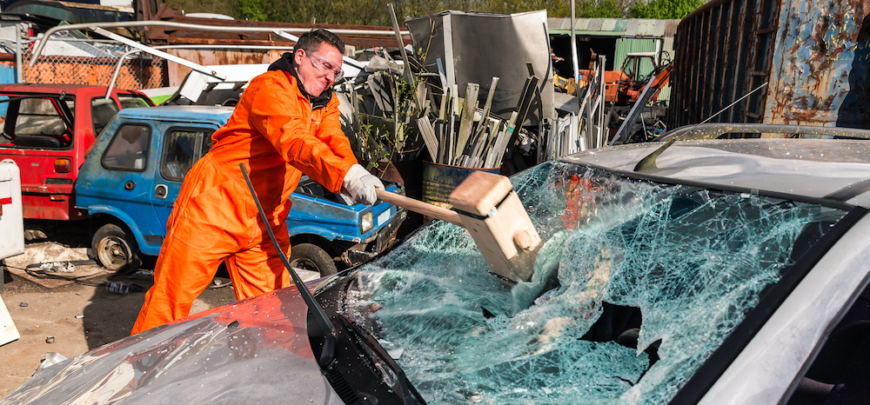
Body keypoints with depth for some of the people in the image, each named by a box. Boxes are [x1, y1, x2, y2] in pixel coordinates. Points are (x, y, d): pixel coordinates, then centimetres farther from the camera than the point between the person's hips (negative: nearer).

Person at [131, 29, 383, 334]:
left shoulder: (326, 103, 10)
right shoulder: (271, 87, -18)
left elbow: (335, 142, -9)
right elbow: (293, 142, -35)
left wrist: (357, 174, -32)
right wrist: (348, 175, -49)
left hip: (265, 221, 7)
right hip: (214, 207, -7)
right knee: (171, 299, 3)